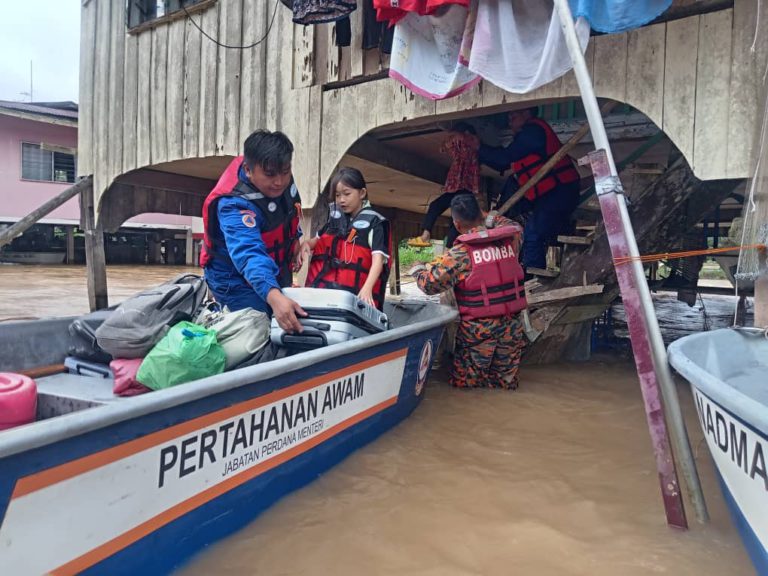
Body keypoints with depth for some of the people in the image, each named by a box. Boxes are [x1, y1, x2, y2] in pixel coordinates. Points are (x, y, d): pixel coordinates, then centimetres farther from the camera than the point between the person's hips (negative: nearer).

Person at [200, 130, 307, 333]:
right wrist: (273, 296, -67)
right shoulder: (235, 205, -36)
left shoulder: (281, 177, -14)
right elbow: (249, 253, -52)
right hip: (238, 280, -7)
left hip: (276, 272, 7)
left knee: (287, 323, 17)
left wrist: (295, 240, 7)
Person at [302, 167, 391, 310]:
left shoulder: (374, 222, -6)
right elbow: (319, 239, 27)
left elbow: (378, 258, -15)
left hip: (355, 295, -5)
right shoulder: (336, 217, 12)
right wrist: (306, 244, 3)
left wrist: (367, 288, -30)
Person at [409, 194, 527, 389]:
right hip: (512, 324, 5)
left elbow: (430, 284, -10)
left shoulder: (459, 254, -13)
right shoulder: (510, 239, 1)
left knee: (467, 387, 12)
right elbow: (515, 227, 28)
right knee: (505, 383, 18)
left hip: (478, 328, -5)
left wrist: (417, 270, 11)